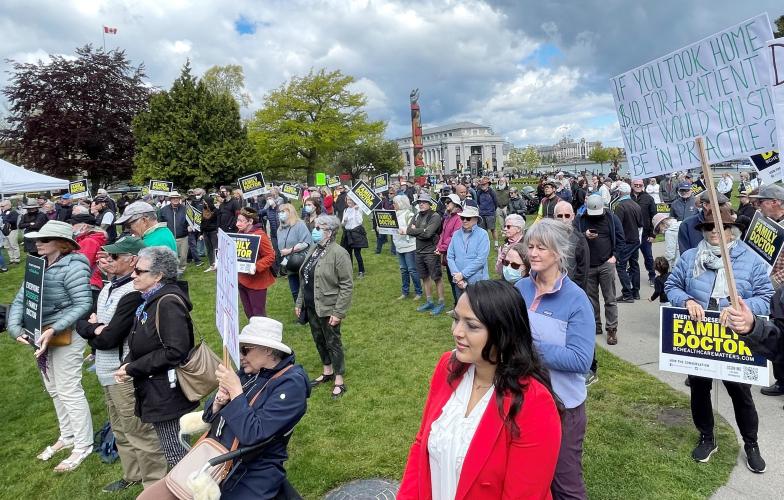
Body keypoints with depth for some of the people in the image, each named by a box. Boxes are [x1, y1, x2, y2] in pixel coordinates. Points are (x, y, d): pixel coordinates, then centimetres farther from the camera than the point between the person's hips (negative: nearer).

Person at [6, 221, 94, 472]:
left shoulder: (73, 266, -18)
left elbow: (83, 304, -22)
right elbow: (20, 299, 4)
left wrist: (54, 330, -28)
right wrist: (15, 326, -11)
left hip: (66, 336, -8)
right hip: (41, 335, 8)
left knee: (69, 391, 0)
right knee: (54, 390, 20)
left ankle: (83, 446, 15)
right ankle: (67, 437, 37)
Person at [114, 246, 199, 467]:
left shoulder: (168, 302, -19)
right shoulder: (150, 300, 10)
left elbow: (175, 351, -25)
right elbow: (141, 345, 18)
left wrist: (133, 369, -17)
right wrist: (127, 365, -1)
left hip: (167, 393, -9)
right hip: (153, 390, 9)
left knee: (175, 454, 1)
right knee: (177, 451, 21)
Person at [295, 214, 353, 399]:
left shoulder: (339, 253, -18)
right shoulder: (314, 249, 6)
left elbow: (347, 285, -19)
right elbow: (305, 279, 14)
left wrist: (338, 313, -20)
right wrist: (299, 302, 14)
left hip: (328, 308, -7)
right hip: (311, 307, 7)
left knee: (332, 343, 5)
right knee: (319, 340, 19)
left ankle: (339, 380, 20)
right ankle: (327, 372, 38)